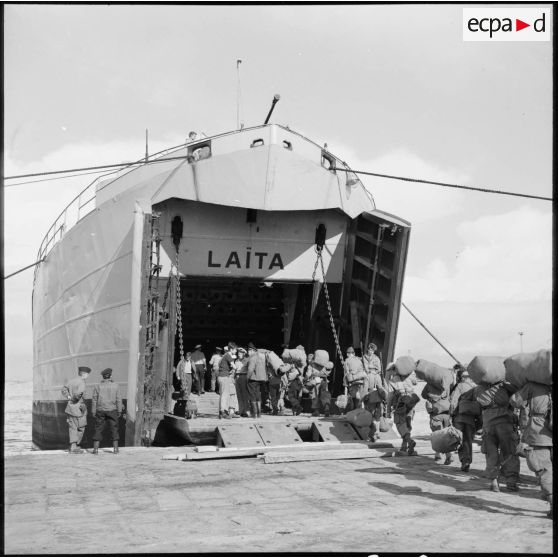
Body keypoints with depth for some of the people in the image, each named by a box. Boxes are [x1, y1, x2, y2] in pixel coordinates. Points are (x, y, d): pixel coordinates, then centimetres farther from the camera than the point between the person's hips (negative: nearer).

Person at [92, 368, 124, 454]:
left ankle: (95, 449, 3)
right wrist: (119, 411, 6)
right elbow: (118, 399, -1)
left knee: (98, 429, 6)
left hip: (101, 411, 0)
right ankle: (115, 448, 7)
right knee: (114, 429, 8)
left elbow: (94, 400, -1)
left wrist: (93, 412, 6)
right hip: (112, 410, 0)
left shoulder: (97, 387, -3)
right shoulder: (115, 386, -3)